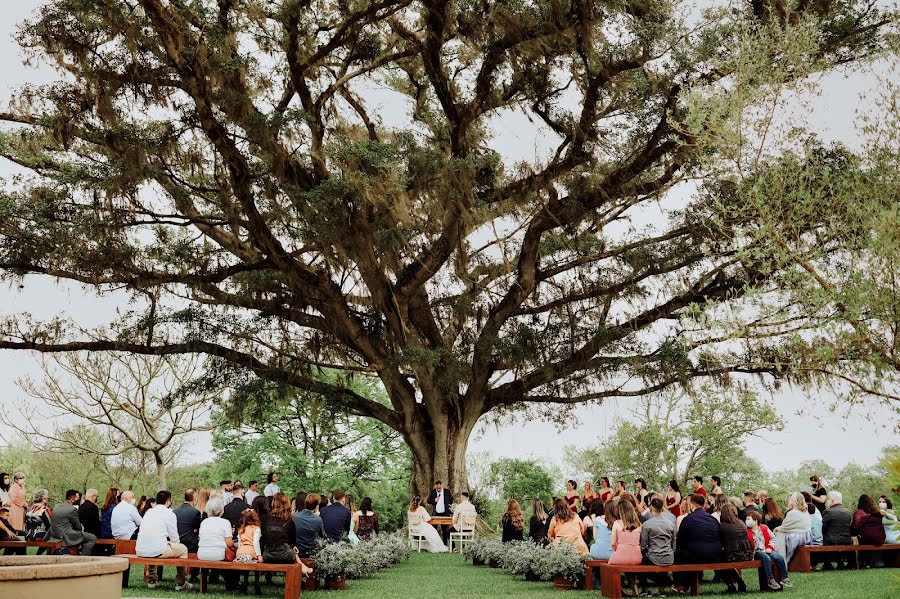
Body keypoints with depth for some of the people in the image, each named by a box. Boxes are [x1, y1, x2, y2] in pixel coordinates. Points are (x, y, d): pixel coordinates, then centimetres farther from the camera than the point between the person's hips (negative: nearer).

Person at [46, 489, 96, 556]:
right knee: (93, 538, -5)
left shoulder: (57, 506, 8)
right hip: (65, 537, -10)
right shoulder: (72, 509, -18)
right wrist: (81, 527, 16)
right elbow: (78, 527, -8)